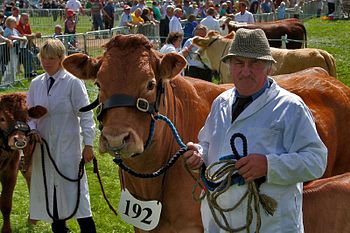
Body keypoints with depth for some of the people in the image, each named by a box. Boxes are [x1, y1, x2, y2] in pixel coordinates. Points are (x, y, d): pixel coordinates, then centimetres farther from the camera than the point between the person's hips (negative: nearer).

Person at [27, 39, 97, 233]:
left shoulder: (73, 82, -10)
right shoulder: (36, 83, 5)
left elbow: (85, 115, -10)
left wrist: (88, 144, -12)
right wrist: (33, 130, -6)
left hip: (68, 146, -5)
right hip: (43, 145, 5)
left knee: (73, 187, -5)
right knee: (48, 188, 12)